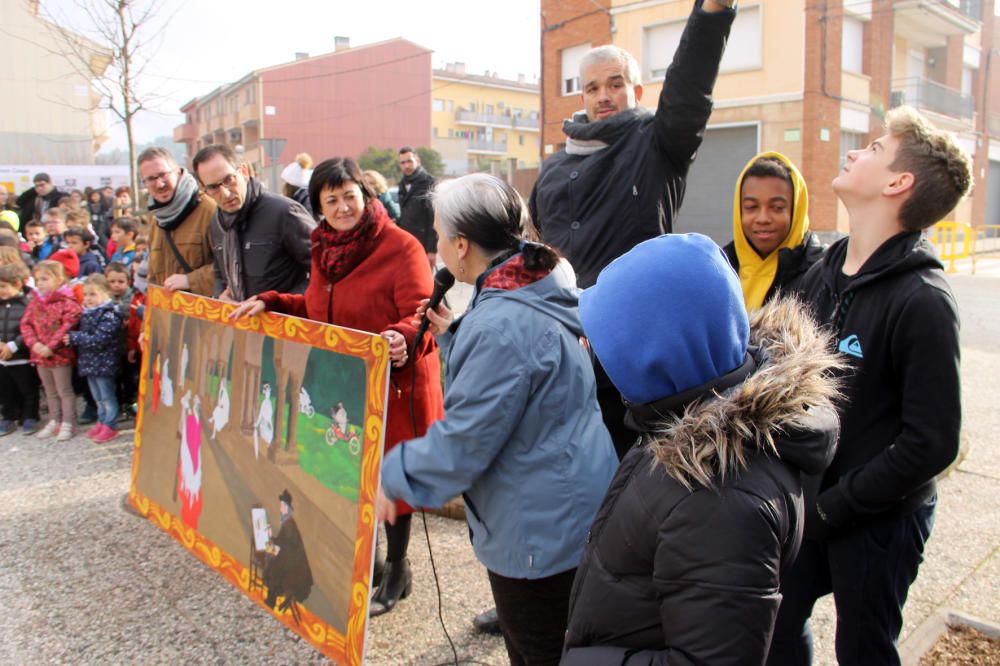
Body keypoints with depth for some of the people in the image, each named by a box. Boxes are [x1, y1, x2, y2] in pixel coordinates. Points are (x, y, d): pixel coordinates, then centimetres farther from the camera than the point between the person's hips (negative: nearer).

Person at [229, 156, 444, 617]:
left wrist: (403, 339, -41)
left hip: (394, 385, -7)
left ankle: (396, 571, 28)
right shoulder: (325, 249, 10)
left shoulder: (400, 247, -14)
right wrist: (270, 303, 8)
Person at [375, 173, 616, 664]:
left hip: (540, 530, -10)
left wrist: (392, 476, -10)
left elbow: (463, 441, -24)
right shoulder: (538, 289, 3)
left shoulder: (502, 325, -29)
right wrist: (456, 335, 8)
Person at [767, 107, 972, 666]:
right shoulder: (824, 273, 0)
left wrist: (833, 506, -17)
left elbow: (933, 443, -21)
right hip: (808, 500, 6)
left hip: (879, 517, -6)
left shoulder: (923, 300, -21)